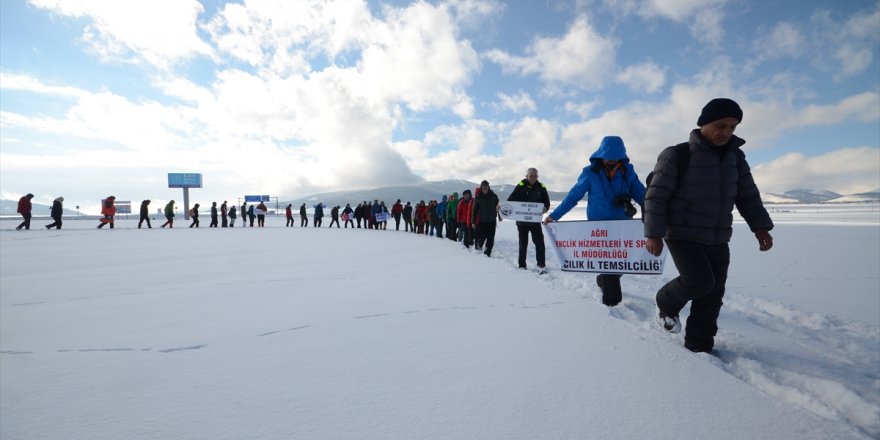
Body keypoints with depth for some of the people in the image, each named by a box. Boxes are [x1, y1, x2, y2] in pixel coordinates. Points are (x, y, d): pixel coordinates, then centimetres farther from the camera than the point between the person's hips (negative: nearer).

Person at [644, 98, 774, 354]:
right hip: (682, 235, -6)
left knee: (712, 296, 5)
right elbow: (656, 196, -13)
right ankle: (667, 304, 11)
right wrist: (653, 233, -19)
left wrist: (760, 226, 3)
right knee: (701, 282, -20)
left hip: (717, 239, 6)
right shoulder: (677, 155, -12)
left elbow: (748, 195, 15)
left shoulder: (735, 157, 7)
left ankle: (699, 347, 18)